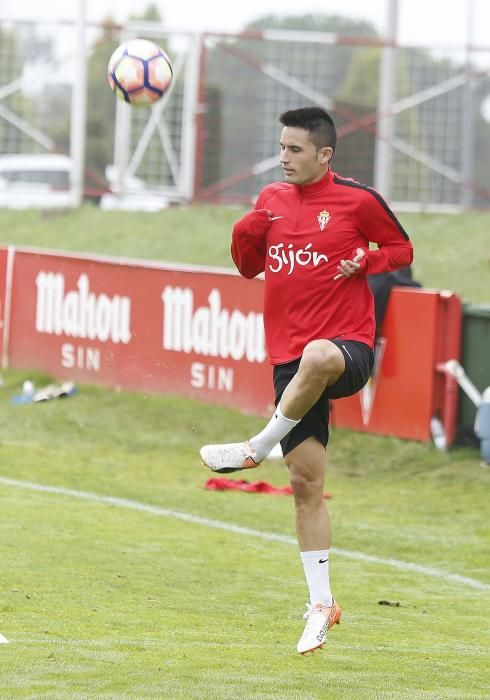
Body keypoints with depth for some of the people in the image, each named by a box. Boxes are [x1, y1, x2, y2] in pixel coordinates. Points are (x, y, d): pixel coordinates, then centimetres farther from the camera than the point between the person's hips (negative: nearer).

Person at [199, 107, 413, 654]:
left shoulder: (357, 200, -2)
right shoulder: (272, 199, 11)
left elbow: (402, 249, 8)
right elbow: (249, 267, 20)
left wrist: (366, 261, -12)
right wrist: (246, 231, -1)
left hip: (347, 347, -5)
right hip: (290, 357, 5)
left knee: (317, 358, -44)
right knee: (305, 484, 2)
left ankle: (260, 446, -22)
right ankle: (321, 604, 11)